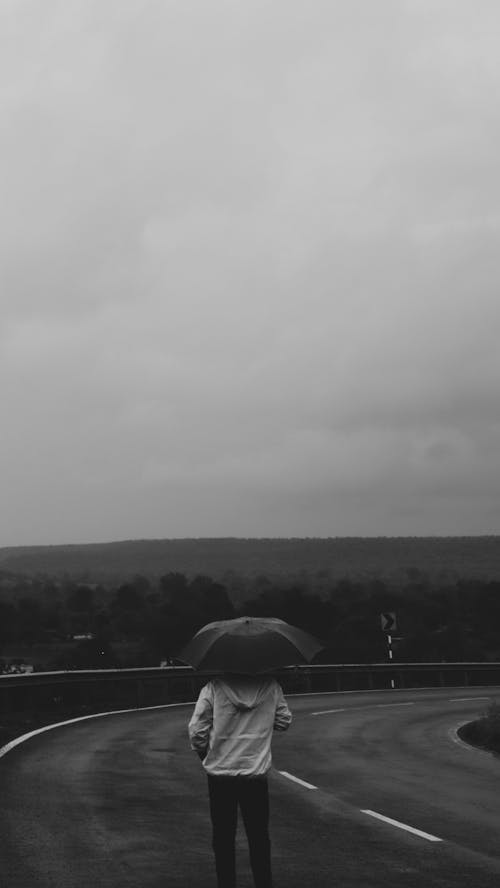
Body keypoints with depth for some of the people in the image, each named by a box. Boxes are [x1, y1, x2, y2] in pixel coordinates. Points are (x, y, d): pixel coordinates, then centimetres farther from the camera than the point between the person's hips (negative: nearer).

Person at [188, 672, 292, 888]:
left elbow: (197, 730, -9)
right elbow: (284, 721, 5)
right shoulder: (270, 686, -5)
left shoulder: (213, 688, -10)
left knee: (223, 838, 10)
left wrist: (204, 754, 10)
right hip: (256, 774, 1)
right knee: (259, 838, 12)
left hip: (220, 774, -1)